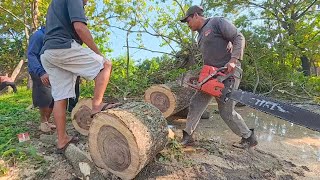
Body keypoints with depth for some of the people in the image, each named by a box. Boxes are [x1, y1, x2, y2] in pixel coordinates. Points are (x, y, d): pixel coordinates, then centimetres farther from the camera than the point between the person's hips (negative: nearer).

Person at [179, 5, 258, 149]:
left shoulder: (217, 22, -3)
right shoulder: (200, 35, 21)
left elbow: (239, 38, -11)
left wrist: (233, 61, -24)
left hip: (228, 73, -8)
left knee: (226, 111, -6)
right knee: (196, 103, 4)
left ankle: (249, 137, 17)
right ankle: (187, 137, 14)